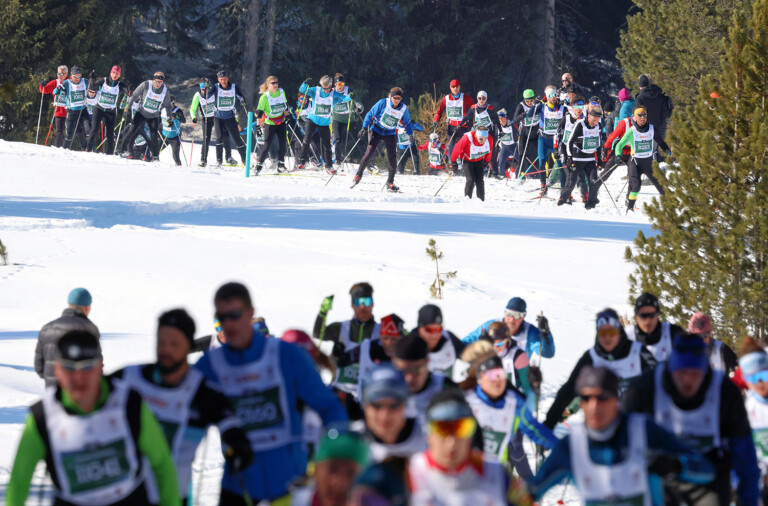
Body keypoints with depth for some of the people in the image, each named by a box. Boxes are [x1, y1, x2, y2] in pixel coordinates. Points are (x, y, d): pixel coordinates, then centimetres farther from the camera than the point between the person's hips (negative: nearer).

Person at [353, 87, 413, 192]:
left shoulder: (403, 109, -3)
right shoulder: (383, 103, -13)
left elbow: (407, 123, 14)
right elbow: (371, 114, -7)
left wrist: (411, 135, 15)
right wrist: (364, 128, -13)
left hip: (390, 134, 3)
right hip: (377, 131, -3)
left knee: (392, 158, -4)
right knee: (369, 153, -13)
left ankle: (390, 182, 7)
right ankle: (358, 176, -1)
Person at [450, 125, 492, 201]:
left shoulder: (489, 140, -23)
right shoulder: (467, 138, -36)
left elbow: (489, 151, 0)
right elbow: (457, 148, -21)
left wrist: (487, 161, 13)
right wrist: (453, 161, -11)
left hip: (479, 160, 3)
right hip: (467, 160, -3)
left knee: (479, 180, -2)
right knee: (471, 180, -17)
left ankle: (481, 199, 6)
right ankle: (467, 198, -10)